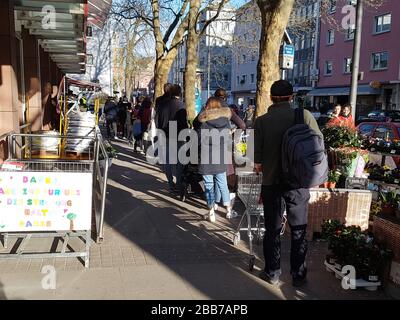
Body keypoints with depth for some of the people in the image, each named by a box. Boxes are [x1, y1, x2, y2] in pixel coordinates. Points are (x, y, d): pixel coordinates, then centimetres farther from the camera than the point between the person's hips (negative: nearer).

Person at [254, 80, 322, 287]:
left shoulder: (262, 121, -9)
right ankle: (298, 276, 24)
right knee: (299, 231, 14)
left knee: (273, 230, 14)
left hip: (272, 183, 0)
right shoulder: (305, 116, -7)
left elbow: (256, 163, -10)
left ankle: (272, 273, 25)